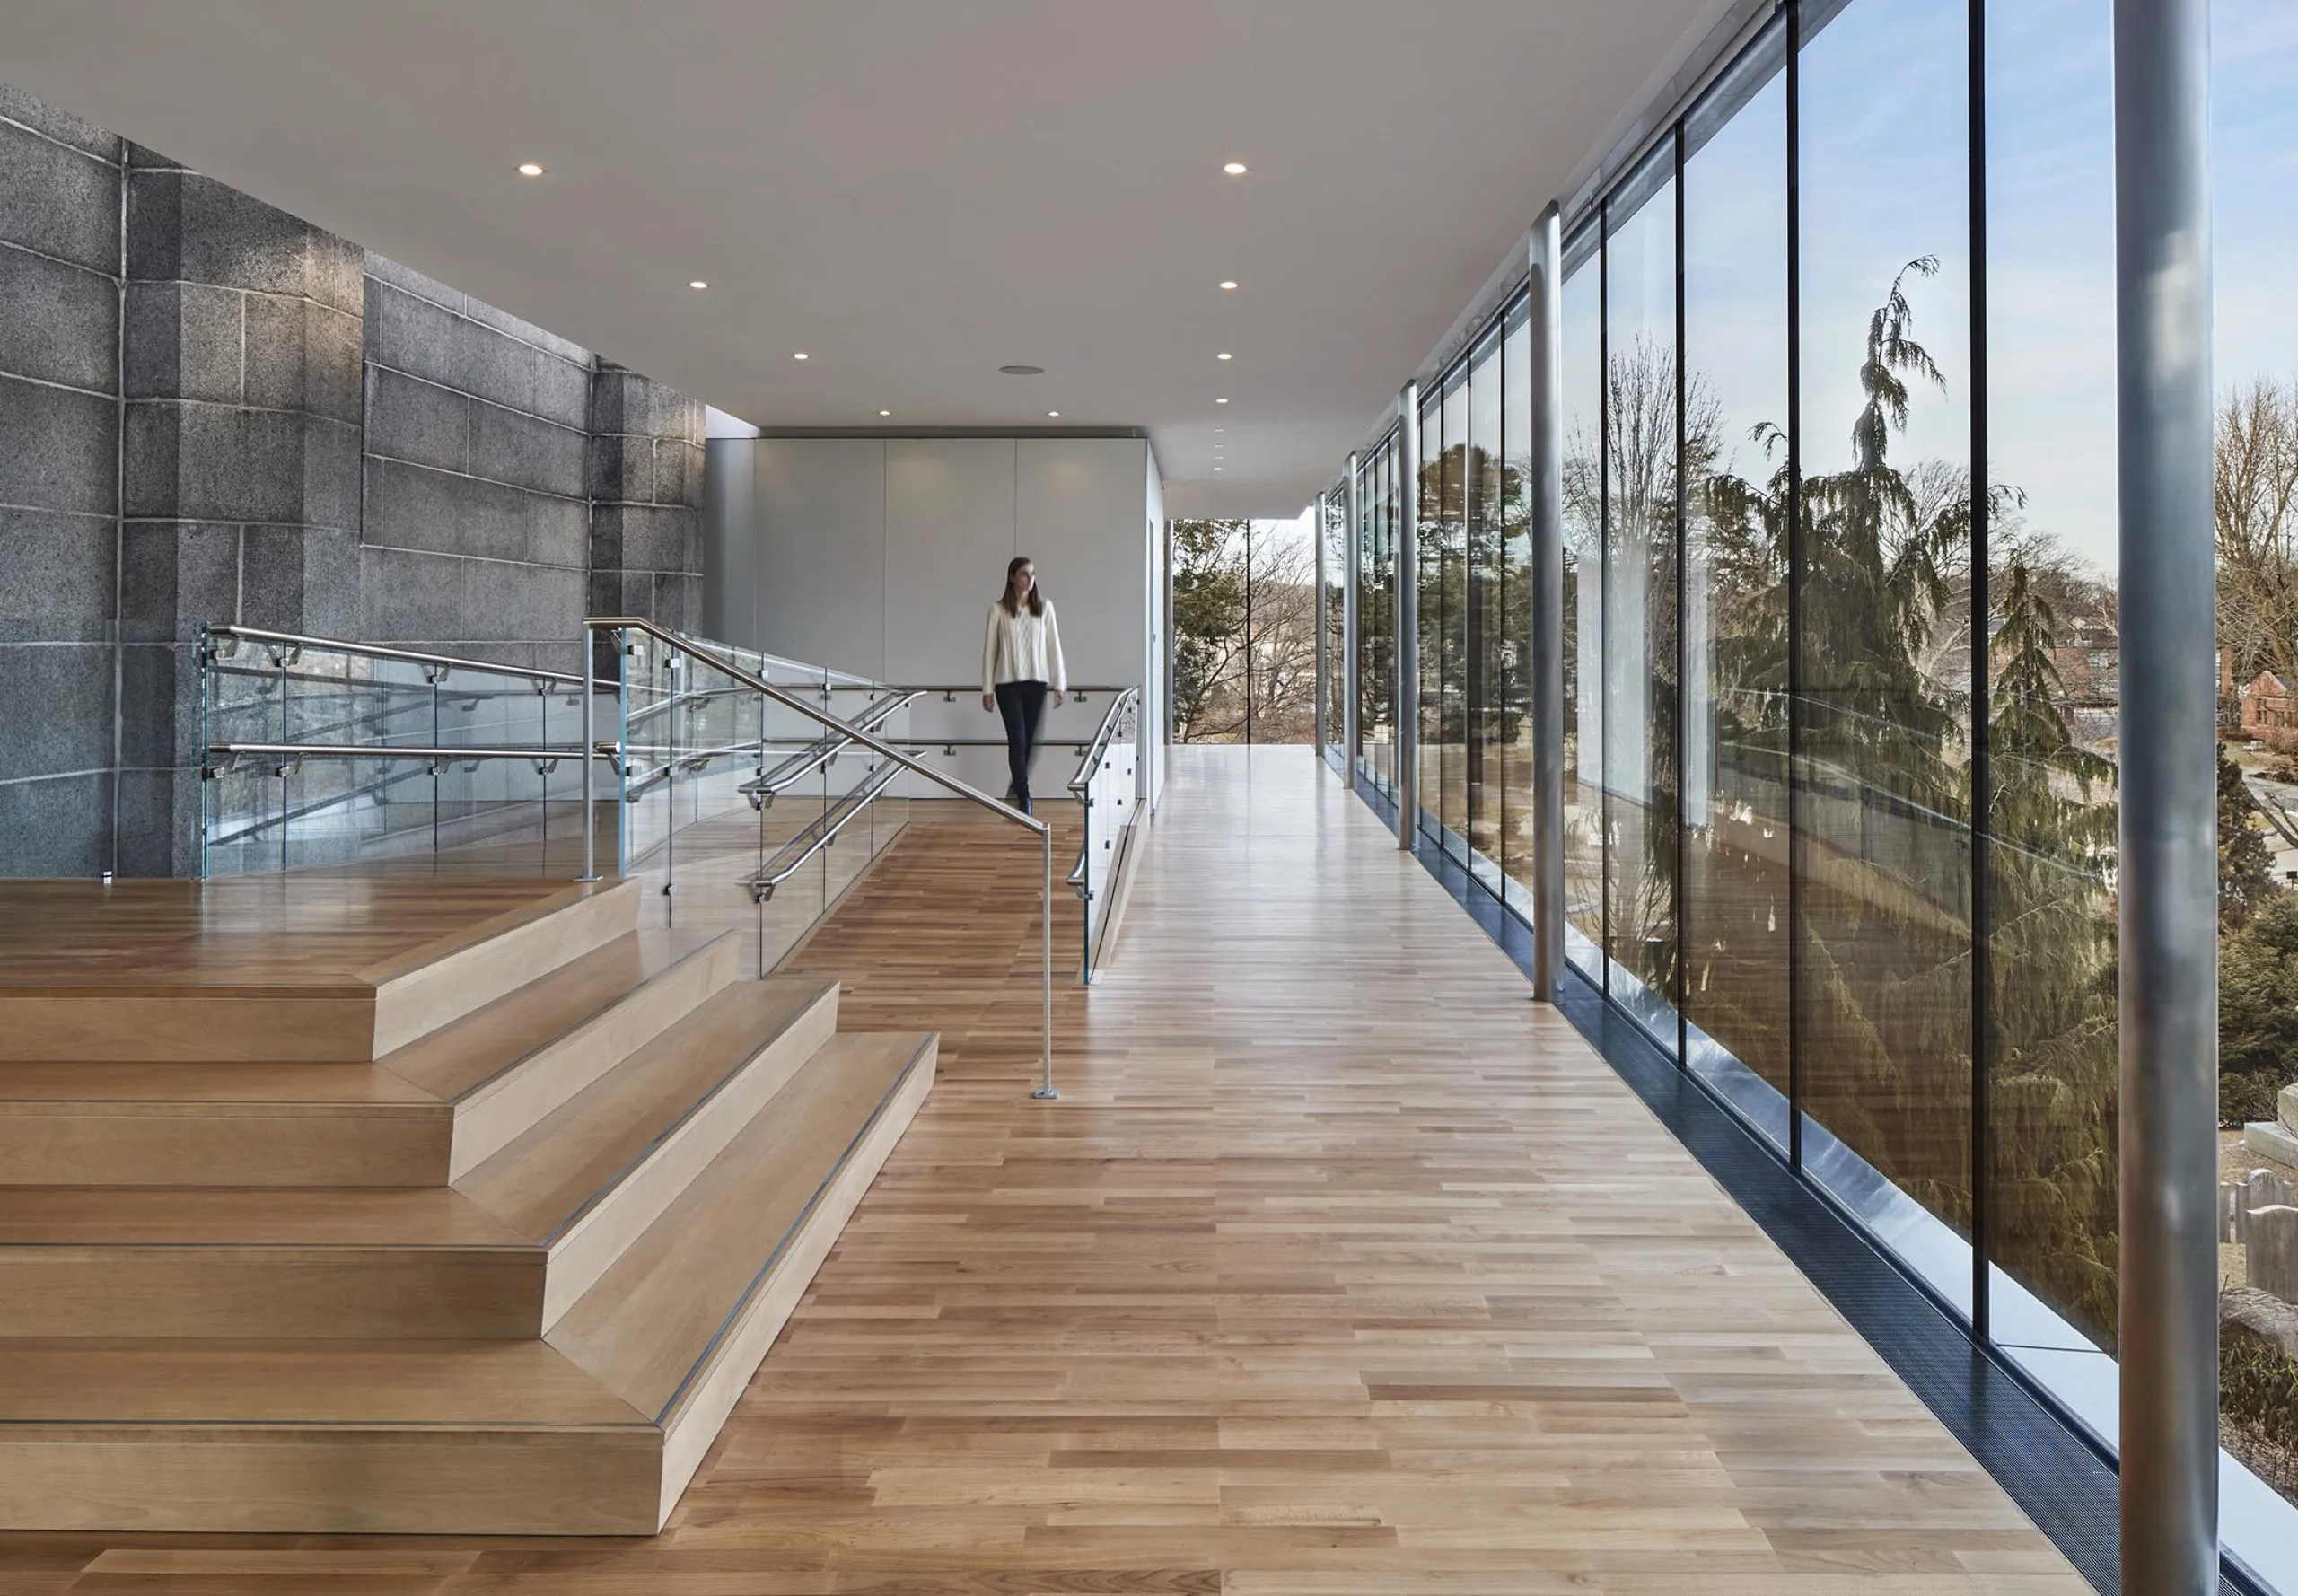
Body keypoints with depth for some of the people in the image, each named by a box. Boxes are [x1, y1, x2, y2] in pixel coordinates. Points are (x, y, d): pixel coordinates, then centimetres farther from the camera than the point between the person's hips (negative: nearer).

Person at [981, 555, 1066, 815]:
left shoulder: (1044, 608, 3)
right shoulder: (999, 610, -2)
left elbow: (1054, 646, 5)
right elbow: (989, 650, 2)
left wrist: (1059, 684, 3)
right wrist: (987, 689, 0)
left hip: (1036, 683, 2)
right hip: (1008, 684, -2)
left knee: (1029, 741, 8)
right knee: (1017, 740, -6)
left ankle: (1016, 789, 29)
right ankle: (1024, 799, -3)